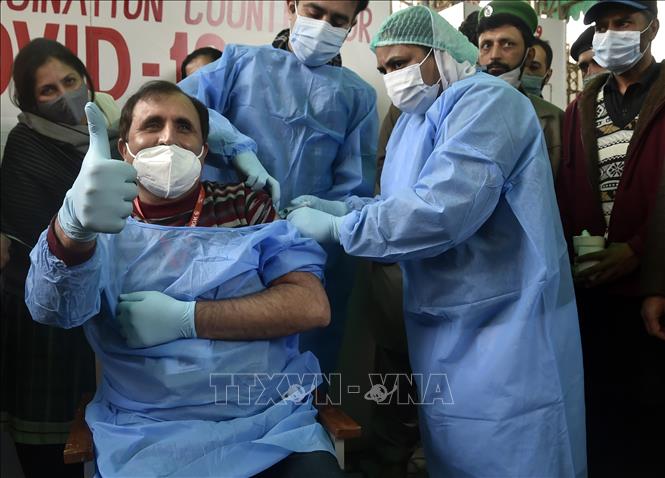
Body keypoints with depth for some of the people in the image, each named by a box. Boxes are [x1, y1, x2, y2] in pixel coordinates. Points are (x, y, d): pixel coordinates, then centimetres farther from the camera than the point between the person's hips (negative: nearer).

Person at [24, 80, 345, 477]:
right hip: (148, 438, 1)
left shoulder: (246, 205, 7)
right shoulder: (103, 226, 7)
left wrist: (183, 318, -9)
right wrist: (75, 225, -35)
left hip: (276, 423, 0)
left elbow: (312, 307, -4)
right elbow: (54, 308, -14)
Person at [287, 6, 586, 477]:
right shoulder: (414, 117, 15)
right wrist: (340, 206, -2)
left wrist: (336, 228, -20)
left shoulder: (487, 101, -16)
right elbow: (404, 202, 15)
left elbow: (441, 208, -29)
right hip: (442, 322, 9)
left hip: (501, 324, -9)